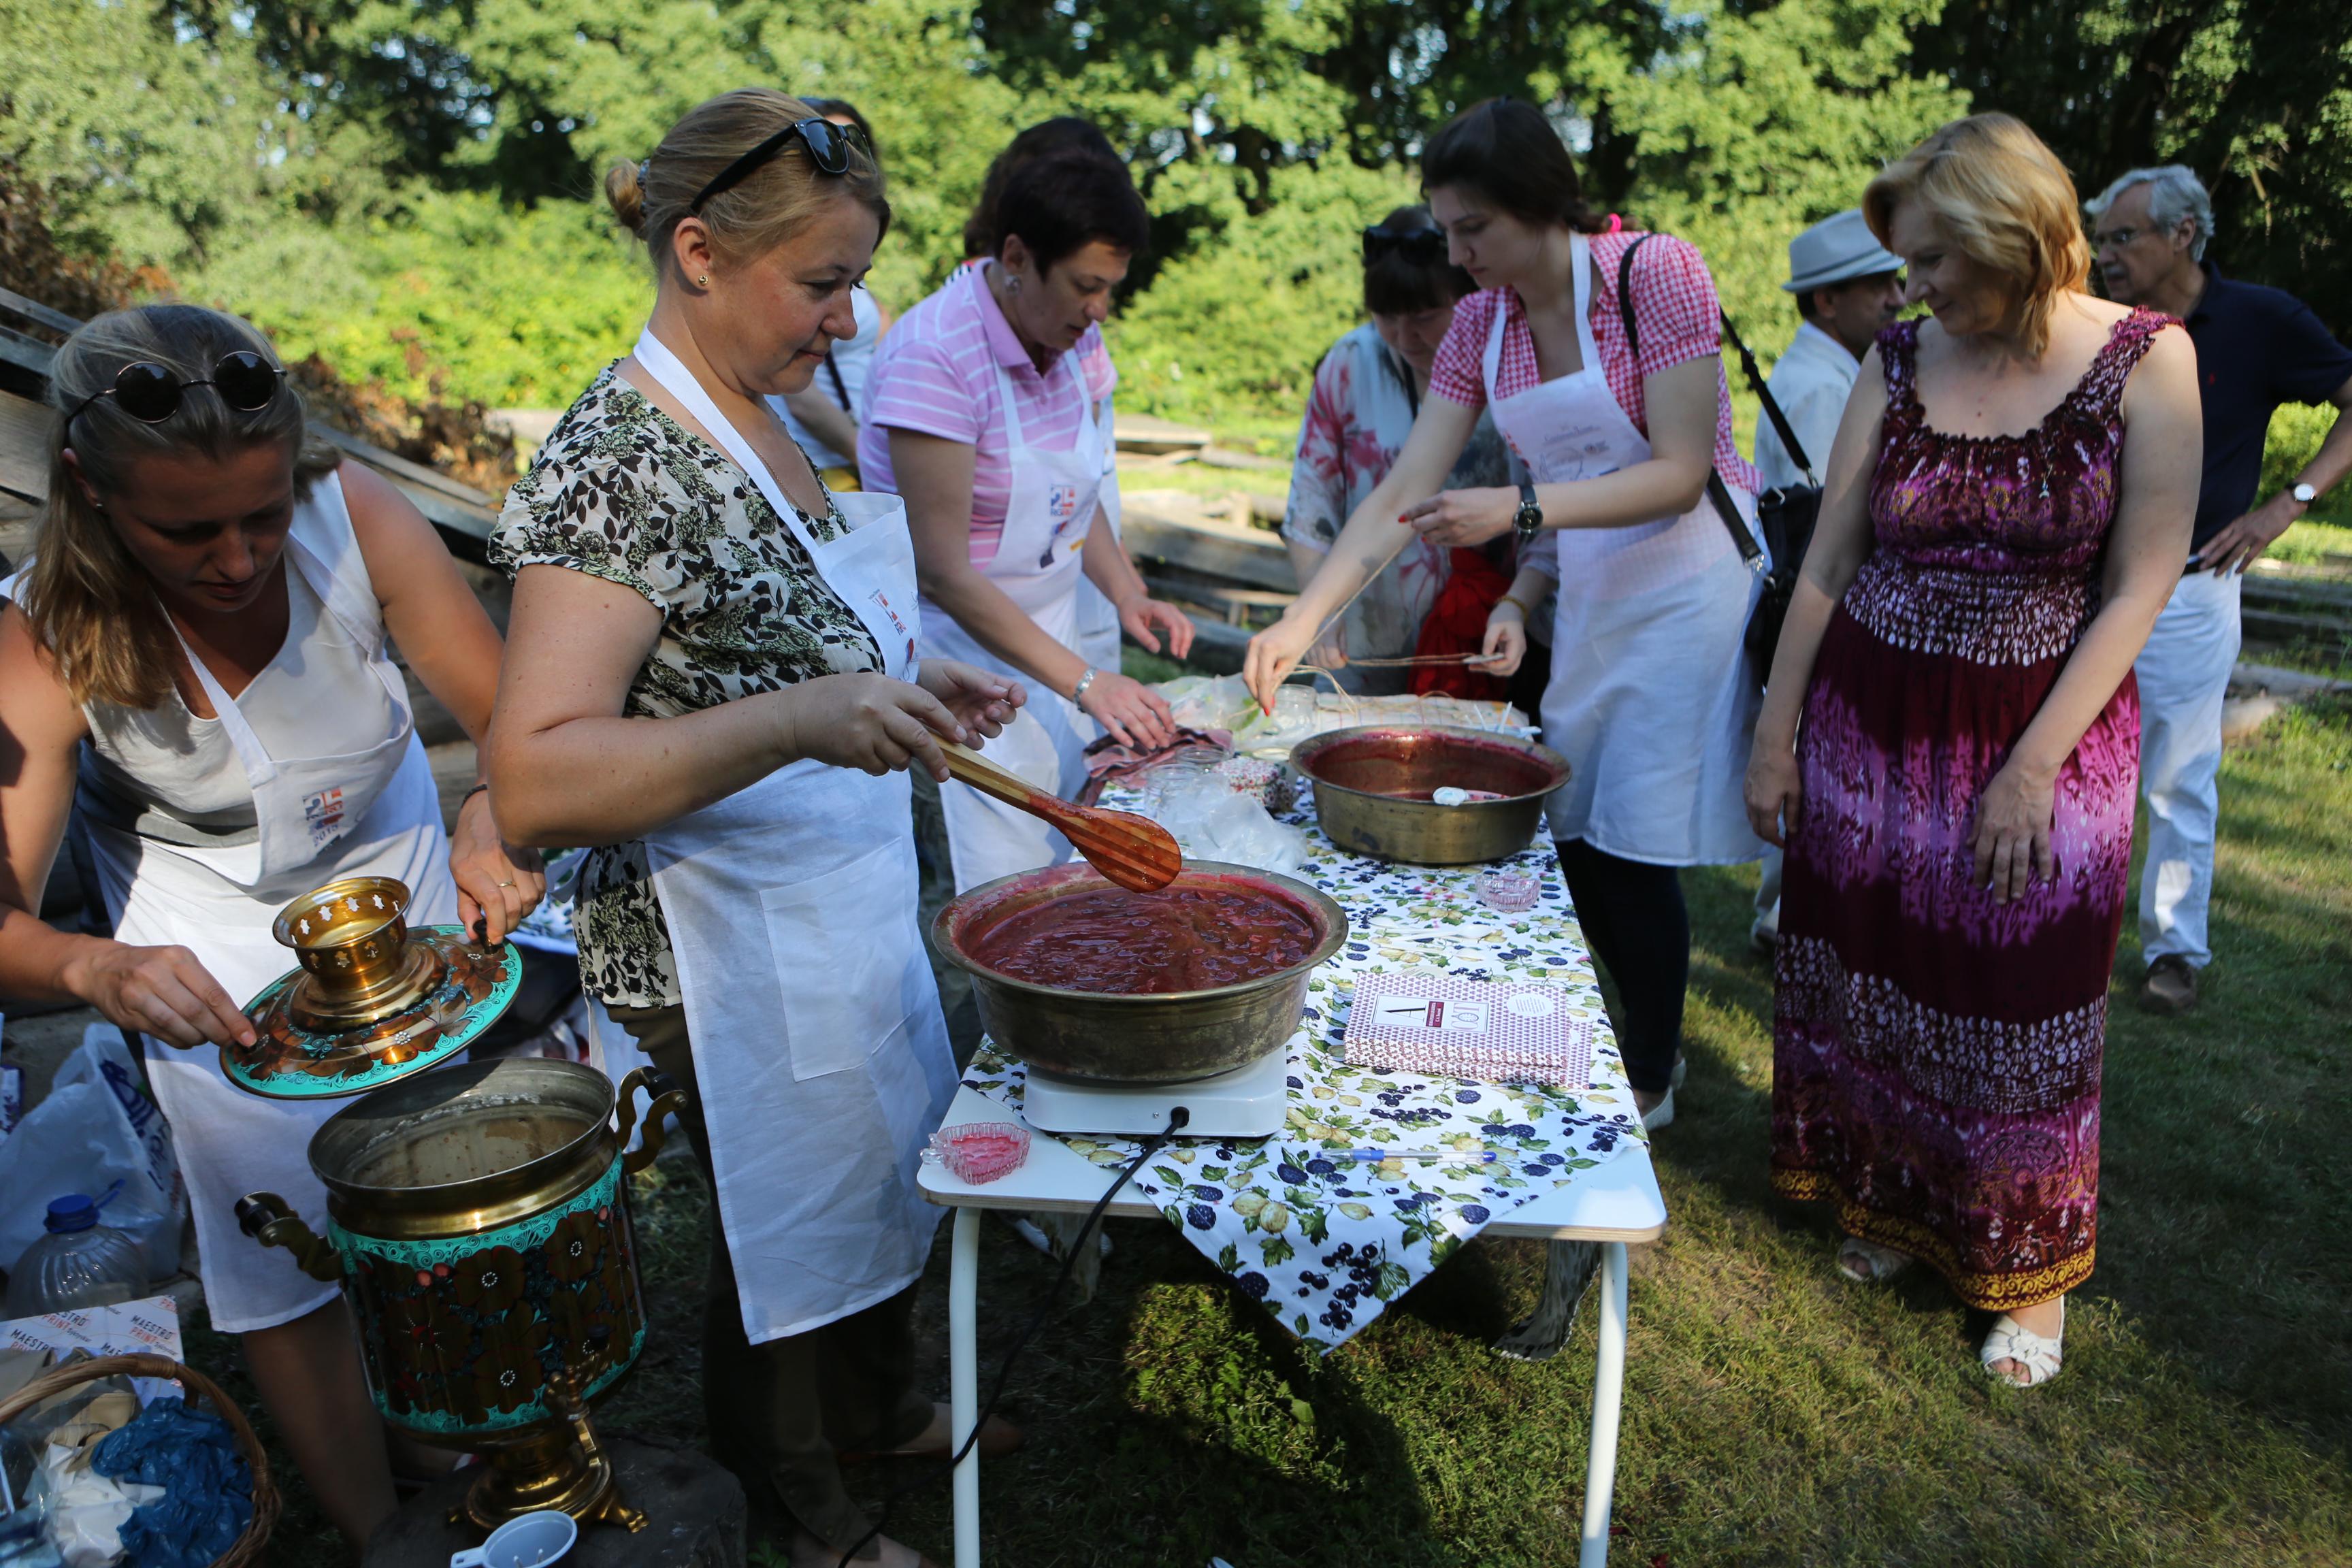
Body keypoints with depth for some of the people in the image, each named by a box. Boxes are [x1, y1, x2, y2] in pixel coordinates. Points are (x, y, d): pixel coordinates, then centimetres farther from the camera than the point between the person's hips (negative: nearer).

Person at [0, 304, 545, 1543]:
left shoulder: (355, 518, -28)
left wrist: (494, 819, -45)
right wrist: (100, 971, -51)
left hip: (395, 870, 2)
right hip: (215, 945, -1)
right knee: (283, 1256, 4)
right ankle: (371, 1531, 27)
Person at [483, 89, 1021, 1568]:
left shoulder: (758, 418, 4)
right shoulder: (617, 463, -24)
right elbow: (537, 779, -30)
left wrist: (904, 683, 1)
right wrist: (805, 718, -39)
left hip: (853, 893, 9)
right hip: (736, 942, -8)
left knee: (890, 1163, 25)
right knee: (789, 1222, 13)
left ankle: (885, 1408, 53)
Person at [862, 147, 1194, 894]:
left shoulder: (1077, 340, 3)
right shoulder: (934, 356, -21)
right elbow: (941, 570, -23)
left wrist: (1128, 594, -1)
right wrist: (1084, 680, -24)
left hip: (1046, 639, 7)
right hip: (954, 641, -7)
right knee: (1009, 896, -8)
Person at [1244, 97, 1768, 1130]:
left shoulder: (1658, 271, -16)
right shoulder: (1481, 320, 2)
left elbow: (1681, 474, -19)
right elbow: (1405, 490, -2)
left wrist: (1520, 511, -28)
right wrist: (1305, 617, -10)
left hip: (1688, 589, -6)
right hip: (1589, 598, 6)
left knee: (1633, 851, -2)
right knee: (1574, 836, 9)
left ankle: (1647, 1084, 20)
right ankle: (1647, 1042, 32)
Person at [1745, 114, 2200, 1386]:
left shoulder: (2145, 359, -8)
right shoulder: (1899, 360, 0)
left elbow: (2139, 588, -9)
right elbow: (1827, 560, 2)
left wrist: (2035, 767, -15)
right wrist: (1775, 737, 1)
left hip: (2048, 730, -2)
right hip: (1869, 723, 3)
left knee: (2014, 1003, 7)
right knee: (1869, 973, 12)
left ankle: (2028, 1266, 28)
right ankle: (1893, 1199, 36)